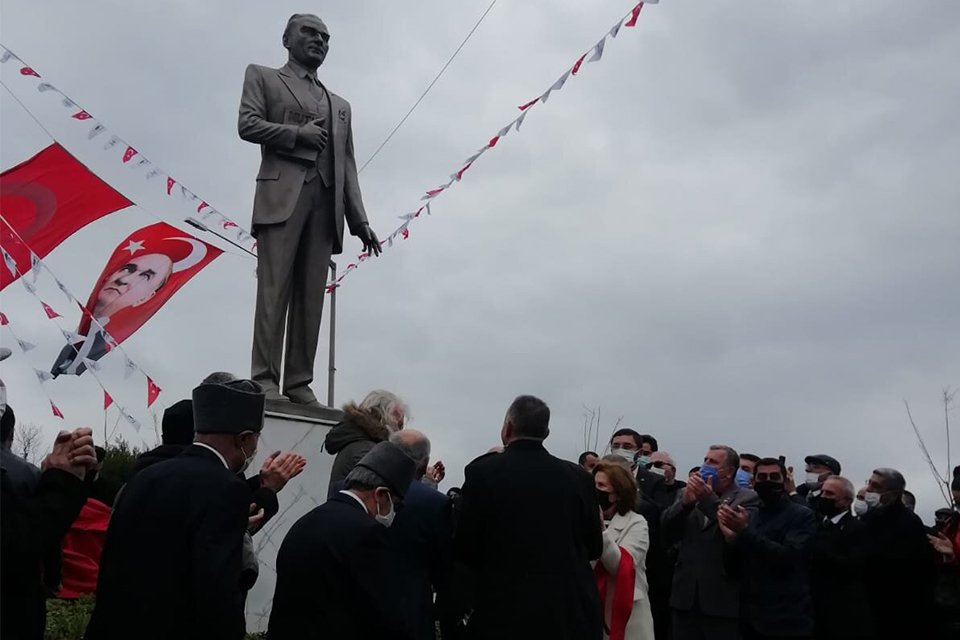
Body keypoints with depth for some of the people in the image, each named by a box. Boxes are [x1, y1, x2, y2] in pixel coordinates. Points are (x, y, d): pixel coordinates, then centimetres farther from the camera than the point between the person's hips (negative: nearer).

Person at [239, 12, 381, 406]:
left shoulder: (340, 106, 28)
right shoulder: (263, 77, 18)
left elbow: (347, 165, 18)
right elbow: (247, 125, 2)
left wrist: (359, 219, 7)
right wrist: (297, 133, -7)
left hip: (326, 202, 4)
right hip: (282, 193, -4)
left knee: (311, 295, -2)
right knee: (274, 288, -12)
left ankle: (299, 383, -2)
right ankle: (265, 378, -12)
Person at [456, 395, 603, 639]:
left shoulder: (482, 471, -8)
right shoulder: (578, 477, -1)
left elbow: (465, 548, -5)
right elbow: (594, 547, 7)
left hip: (505, 611, -2)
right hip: (574, 610, 3)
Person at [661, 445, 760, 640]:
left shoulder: (747, 499, -1)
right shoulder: (690, 493, 12)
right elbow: (666, 531, 2)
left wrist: (710, 499, -22)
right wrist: (685, 502, -14)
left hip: (722, 601, -4)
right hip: (685, 597, 4)